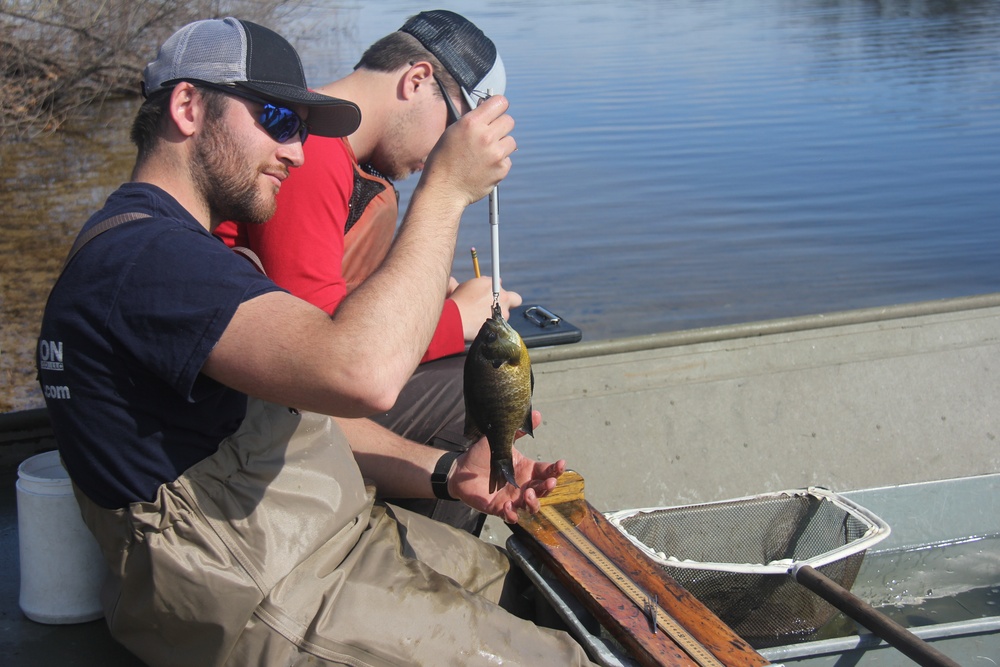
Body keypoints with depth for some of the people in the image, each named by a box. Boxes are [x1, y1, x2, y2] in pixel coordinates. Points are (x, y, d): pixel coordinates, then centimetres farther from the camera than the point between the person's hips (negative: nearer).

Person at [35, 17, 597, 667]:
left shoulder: (171, 244, 15)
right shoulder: (141, 257, -23)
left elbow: (303, 408, 14)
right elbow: (361, 373, -36)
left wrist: (445, 471, 0)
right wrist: (445, 189, -24)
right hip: (265, 601, -11)